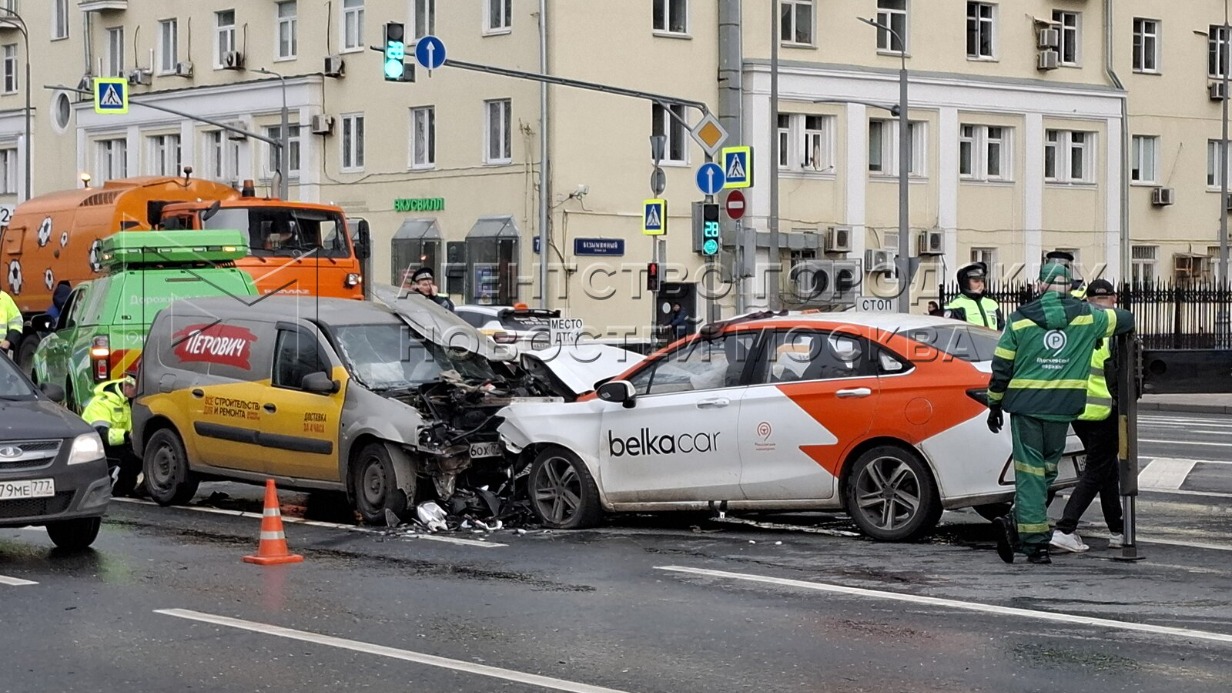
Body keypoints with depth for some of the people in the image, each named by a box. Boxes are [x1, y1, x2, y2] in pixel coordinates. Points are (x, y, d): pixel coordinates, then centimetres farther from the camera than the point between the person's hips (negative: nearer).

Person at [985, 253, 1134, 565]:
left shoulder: (1020, 319, -2)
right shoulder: (1087, 317, 1)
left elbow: (1001, 367, 2)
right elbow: (1126, 319, 17)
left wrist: (994, 404, 13)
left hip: (1025, 404, -1)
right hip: (1063, 408, 1)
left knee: (1030, 472, 3)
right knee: (1047, 469, 11)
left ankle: (1035, 542, -5)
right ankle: (1020, 526, 1)